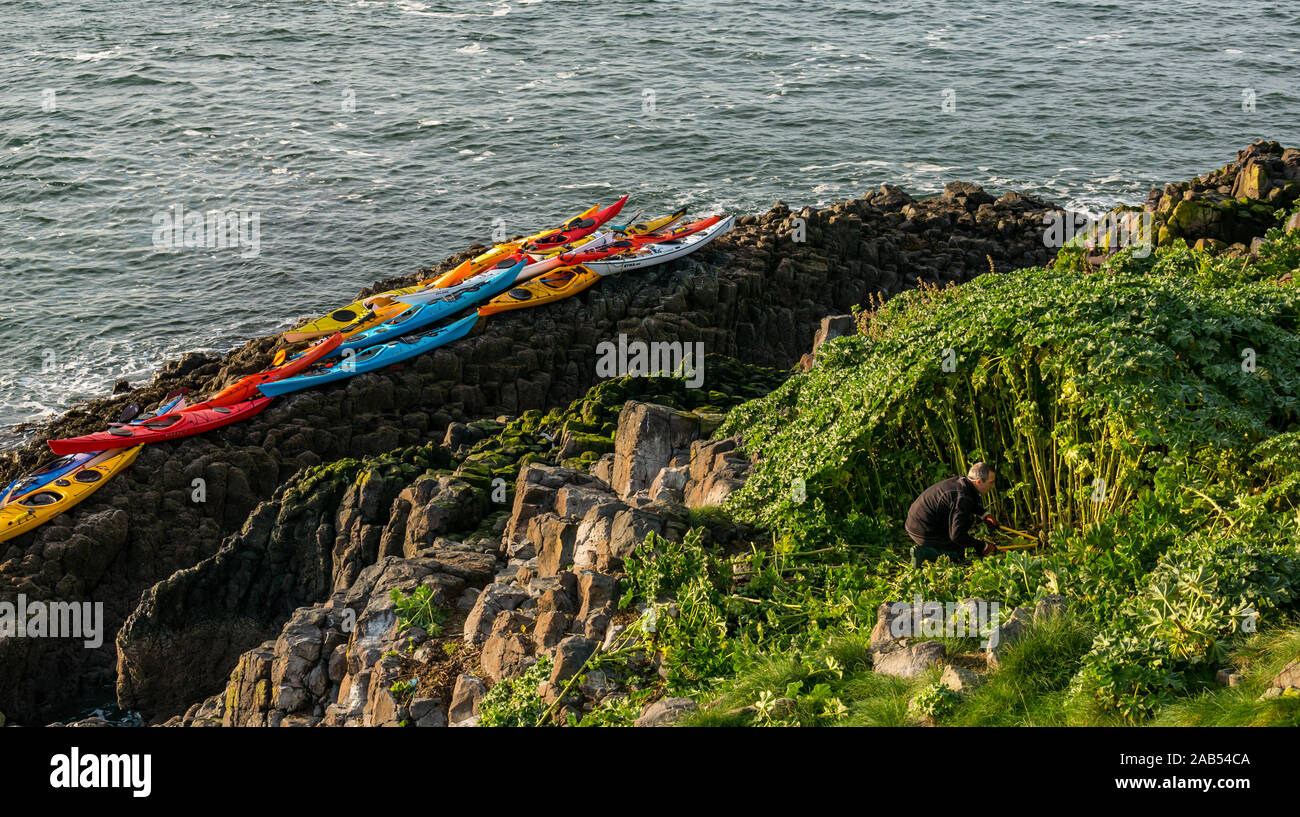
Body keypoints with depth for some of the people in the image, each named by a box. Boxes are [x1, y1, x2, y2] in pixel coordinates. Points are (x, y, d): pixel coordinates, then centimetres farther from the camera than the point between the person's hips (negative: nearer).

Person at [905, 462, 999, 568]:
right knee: (959, 555, 0)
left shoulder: (959, 481, 3)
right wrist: (982, 546, -17)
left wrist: (984, 516, 15)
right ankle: (923, 552, -9)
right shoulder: (962, 498, -26)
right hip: (924, 533, -9)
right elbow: (957, 535, -28)